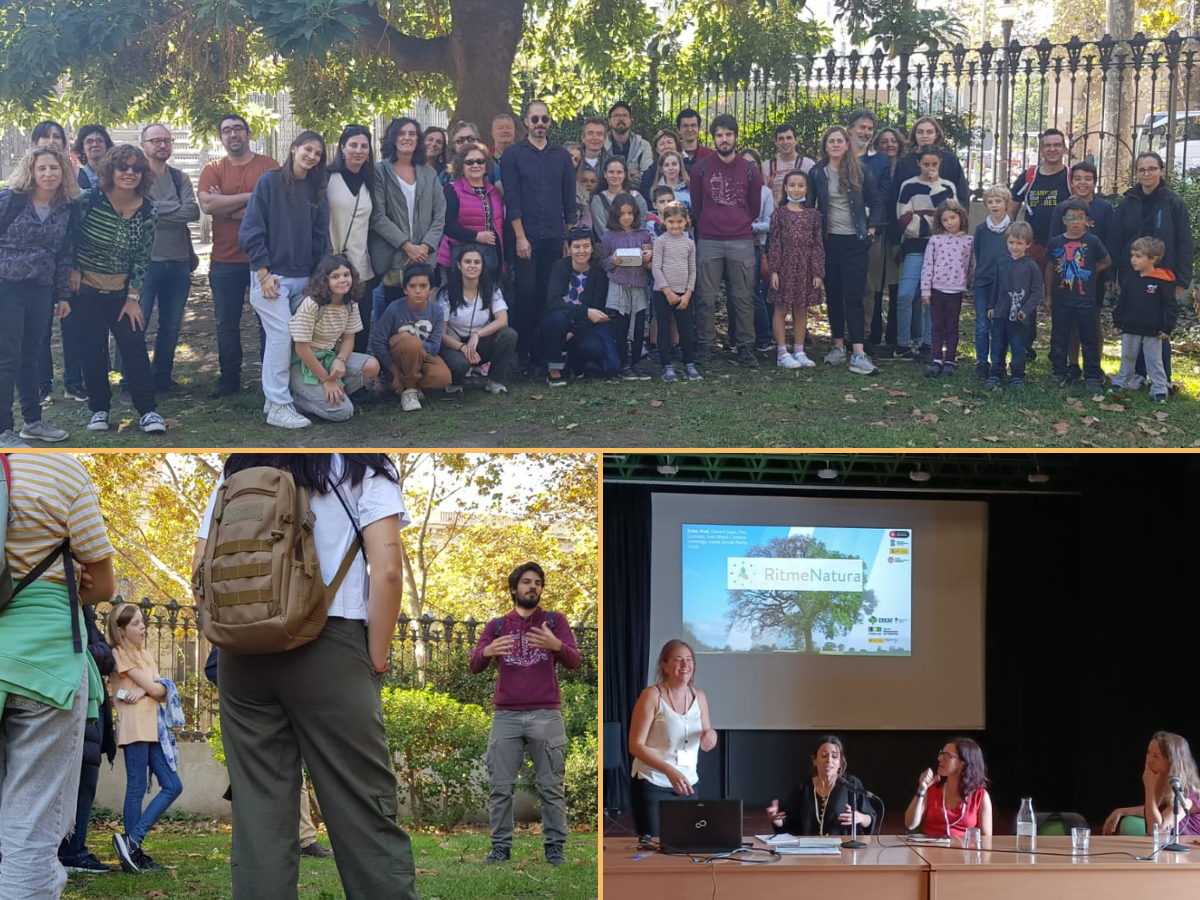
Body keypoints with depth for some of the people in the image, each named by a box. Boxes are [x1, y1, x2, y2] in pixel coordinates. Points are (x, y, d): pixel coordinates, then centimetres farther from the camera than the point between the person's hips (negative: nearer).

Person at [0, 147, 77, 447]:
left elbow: (64, 255, 12)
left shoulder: (66, 210, 5)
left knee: (29, 356, 14)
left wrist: (63, 296, 12)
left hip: (41, 290, 5)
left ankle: (33, 420, 25)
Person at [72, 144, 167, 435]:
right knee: (93, 350, 2)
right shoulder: (89, 200, -15)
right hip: (85, 288, -2)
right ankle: (99, 409, 13)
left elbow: (142, 257, -1)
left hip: (121, 291, 2)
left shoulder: (147, 210, -7)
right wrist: (72, 270, -6)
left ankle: (148, 410, 1)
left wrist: (133, 298, -4)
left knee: (134, 346, -3)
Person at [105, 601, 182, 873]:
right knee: (137, 788, -8)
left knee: (173, 786, 3)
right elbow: (155, 689, -10)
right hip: (134, 727, -8)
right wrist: (151, 687, 11)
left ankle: (132, 841, 2)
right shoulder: (120, 654, -4)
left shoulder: (145, 655, 21)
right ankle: (133, 849, -5)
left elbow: (162, 693, 9)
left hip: (152, 728, 8)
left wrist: (144, 689, -10)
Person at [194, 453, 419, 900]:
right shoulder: (362, 468, 3)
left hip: (242, 655, 4)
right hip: (328, 646, -4)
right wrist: (376, 660, -3)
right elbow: (387, 569, -8)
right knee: (364, 809, -1)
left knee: (258, 812, 4)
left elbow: (201, 570, 10)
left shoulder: (236, 472, 16)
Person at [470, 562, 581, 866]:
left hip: (546, 715, -1)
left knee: (551, 786, -1)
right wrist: (487, 652, -23)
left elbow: (573, 661, -5)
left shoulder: (555, 621, 8)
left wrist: (557, 645, -28)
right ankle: (500, 846, 6)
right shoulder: (496, 626, 12)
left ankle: (554, 846, 3)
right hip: (506, 717, 1)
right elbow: (474, 666, 1)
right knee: (501, 786, 0)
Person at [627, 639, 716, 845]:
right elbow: (635, 745, -15)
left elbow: (705, 745, 17)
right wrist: (669, 771, -27)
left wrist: (711, 736, -9)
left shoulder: (699, 697, 6)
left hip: (687, 784, 5)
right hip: (653, 784, -5)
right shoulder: (652, 695, -11)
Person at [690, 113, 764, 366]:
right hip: (708, 241, 0)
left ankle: (746, 348, 6)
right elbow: (696, 205, 12)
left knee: (744, 298, 1)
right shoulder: (701, 168, 4)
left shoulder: (750, 171, 5)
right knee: (706, 298, 0)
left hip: (741, 242, 1)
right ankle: (703, 346, 6)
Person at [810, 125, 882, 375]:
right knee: (833, 294, 7)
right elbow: (809, 206, 10)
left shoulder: (860, 173, 2)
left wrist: (870, 230, -1)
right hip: (828, 241, 2)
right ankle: (838, 345, 17)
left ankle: (858, 354, -14)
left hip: (855, 242, -2)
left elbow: (875, 204, 8)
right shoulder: (817, 173, 4)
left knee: (853, 295, -8)